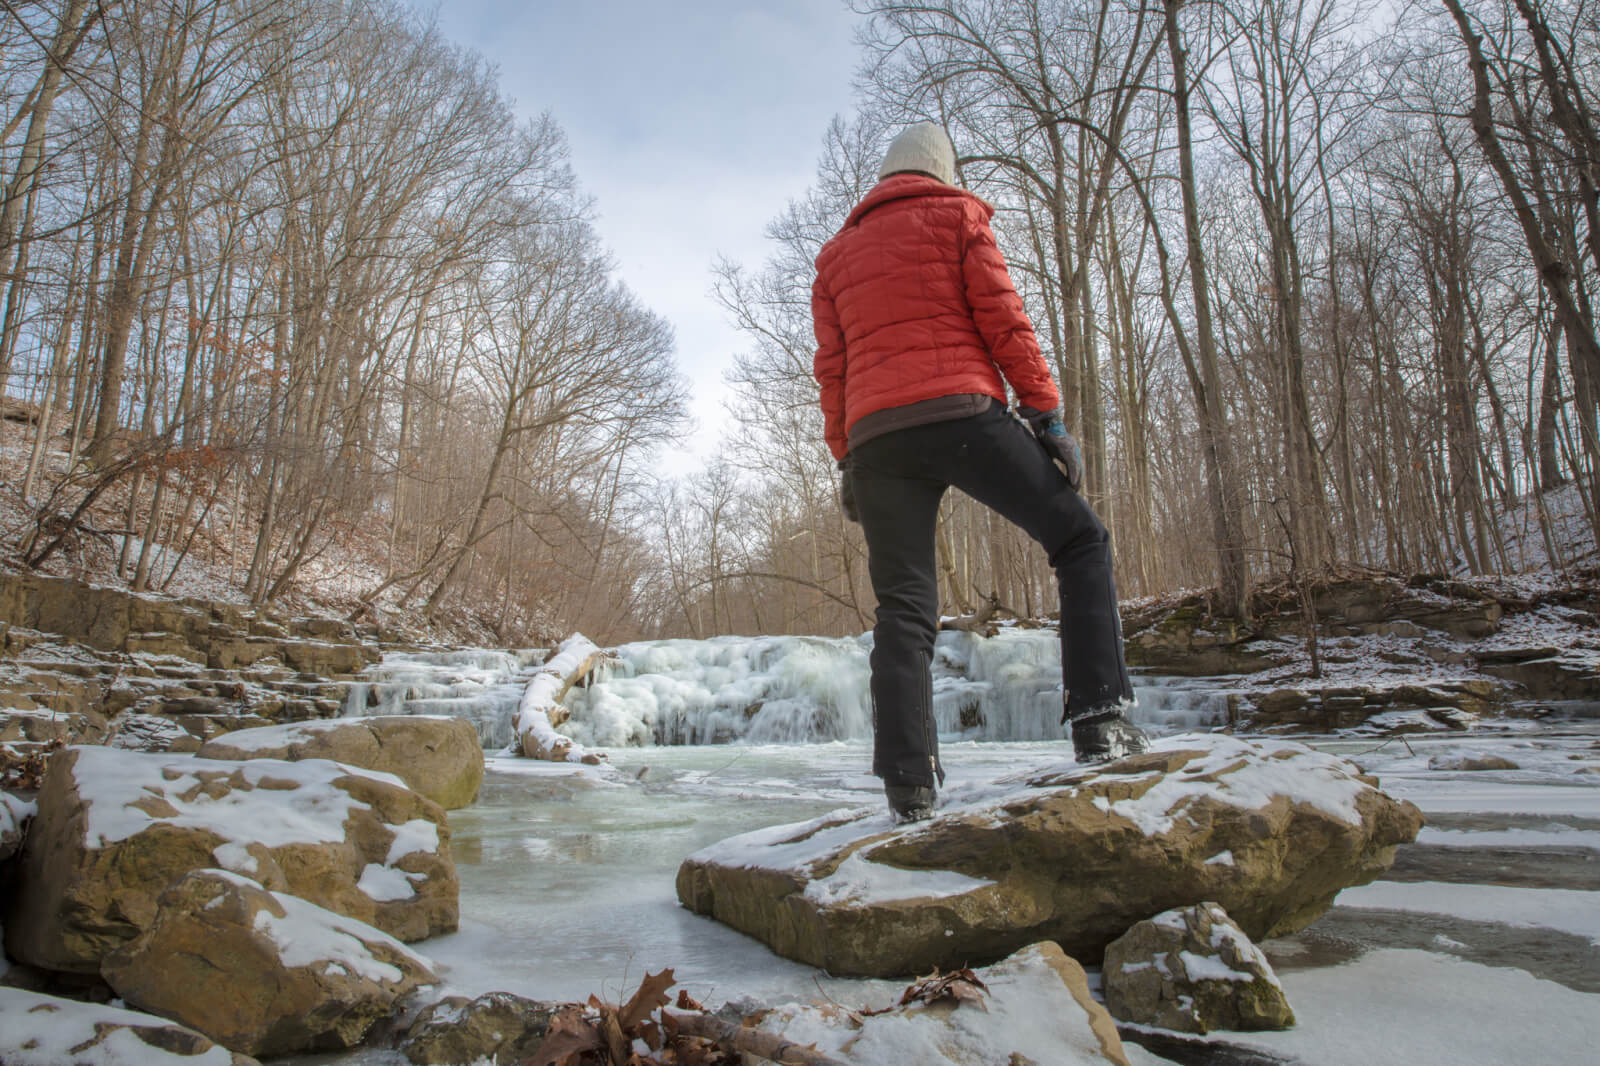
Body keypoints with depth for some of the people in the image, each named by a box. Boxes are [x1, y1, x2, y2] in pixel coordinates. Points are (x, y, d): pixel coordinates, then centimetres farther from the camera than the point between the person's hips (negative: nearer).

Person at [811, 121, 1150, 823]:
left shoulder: (836, 253, 25)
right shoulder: (956, 216, 13)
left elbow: (831, 368, 17)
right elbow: (1004, 322, 1)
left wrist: (846, 462, 16)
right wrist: (1047, 415, 0)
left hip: (874, 438, 4)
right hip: (963, 414, -4)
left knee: (903, 609, 4)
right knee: (1080, 540, 9)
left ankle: (908, 784, -4)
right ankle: (1101, 717, -5)